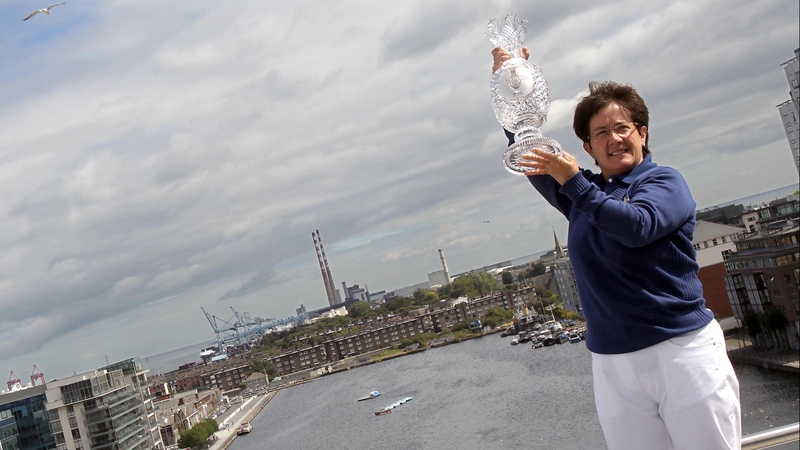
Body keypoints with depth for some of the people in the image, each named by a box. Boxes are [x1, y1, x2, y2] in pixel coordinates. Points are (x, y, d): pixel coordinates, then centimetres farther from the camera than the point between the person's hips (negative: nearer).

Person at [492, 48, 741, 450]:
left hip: (681, 349, -4)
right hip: (612, 364, 5)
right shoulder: (582, 191, 16)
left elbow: (637, 226, -19)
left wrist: (573, 183, -19)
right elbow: (529, 155, 10)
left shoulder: (664, 181, 0)